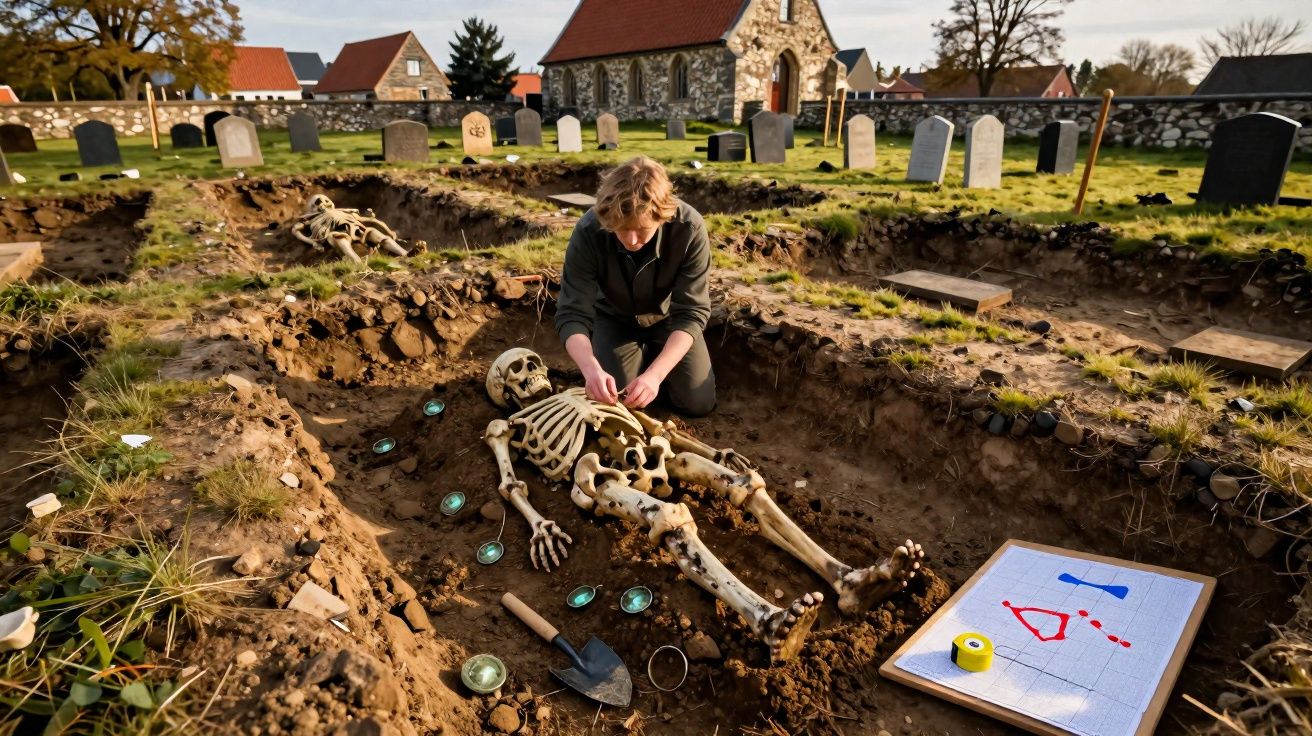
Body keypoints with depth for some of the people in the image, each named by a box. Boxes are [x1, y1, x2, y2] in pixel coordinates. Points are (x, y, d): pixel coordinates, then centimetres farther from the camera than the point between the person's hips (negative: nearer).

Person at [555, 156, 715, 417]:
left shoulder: (689, 228, -34)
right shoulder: (588, 232, -33)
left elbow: (691, 312, -31)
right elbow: (572, 313, -31)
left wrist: (655, 373, -44)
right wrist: (591, 368, -50)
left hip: (668, 315, 0)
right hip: (615, 317, 0)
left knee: (698, 403, -7)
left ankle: (653, 357, 22)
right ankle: (645, 352, 21)